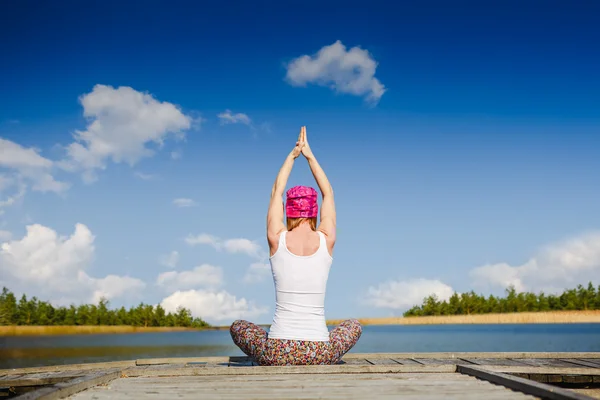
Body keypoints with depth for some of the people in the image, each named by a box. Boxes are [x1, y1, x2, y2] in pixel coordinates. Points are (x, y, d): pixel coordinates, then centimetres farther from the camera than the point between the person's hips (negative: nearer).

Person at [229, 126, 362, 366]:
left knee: (237, 327, 31)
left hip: (277, 353, 0)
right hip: (320, 354, 0)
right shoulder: (326, 241, -2)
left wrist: (292, 156, 24)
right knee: (354, 326, 32)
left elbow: (276, 191, 15)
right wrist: (309, 155, 22)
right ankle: (317, 363, 20)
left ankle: (277, 360, 20)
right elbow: (328, 193, 15)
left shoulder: (277, 240, -3)